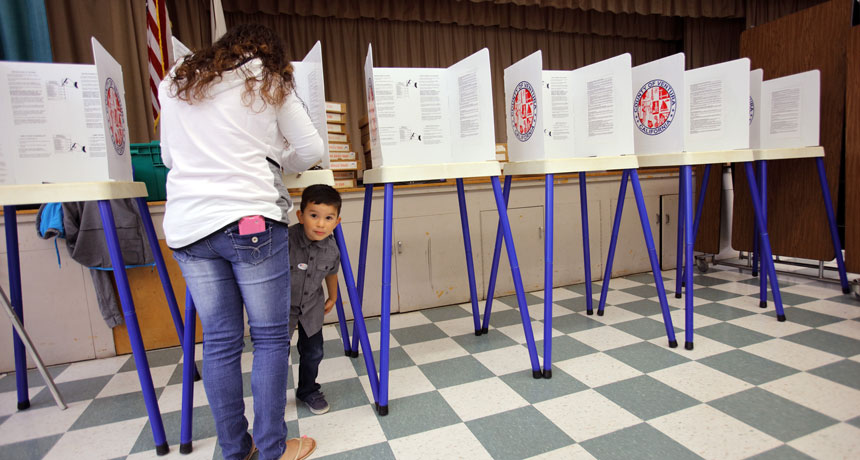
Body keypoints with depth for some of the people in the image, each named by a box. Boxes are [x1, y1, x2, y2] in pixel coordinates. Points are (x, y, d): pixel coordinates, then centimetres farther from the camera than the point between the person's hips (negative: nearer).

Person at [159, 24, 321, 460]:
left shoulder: (174, 84, 18)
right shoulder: (268, 81, 7)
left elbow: (168, 156, 23)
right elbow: (311, 149, 6)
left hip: (187, 224, 5)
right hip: (251, 219, -4)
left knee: (219, 341, 11)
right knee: (270, 336, 6)